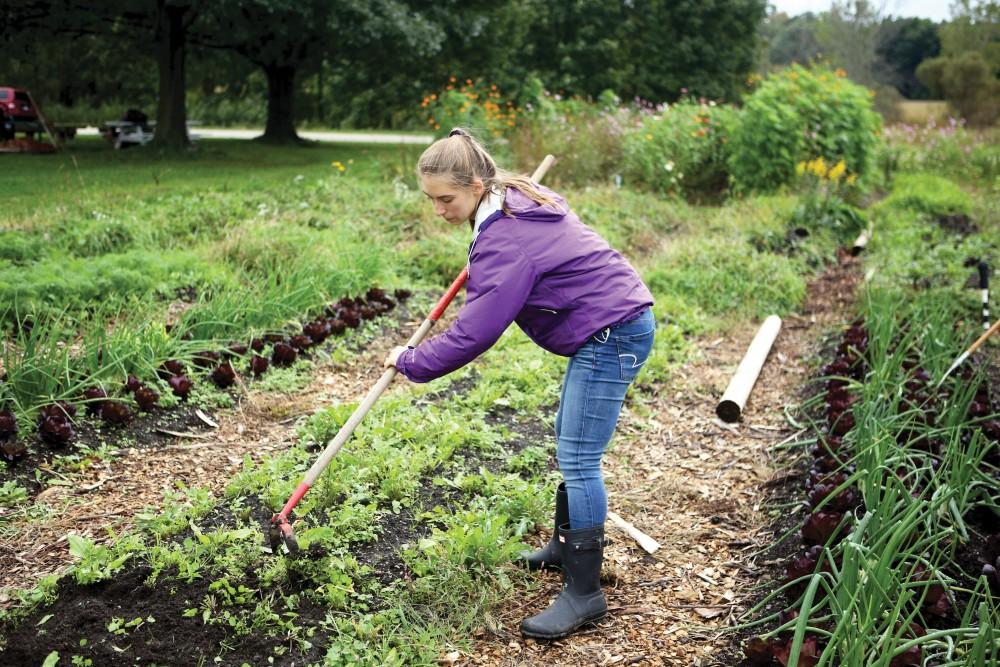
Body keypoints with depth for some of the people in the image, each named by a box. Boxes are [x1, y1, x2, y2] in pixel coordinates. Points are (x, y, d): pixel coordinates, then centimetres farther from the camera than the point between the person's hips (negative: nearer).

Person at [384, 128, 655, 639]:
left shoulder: (505, 239, -25)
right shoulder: (518, 198, 5)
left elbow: (471, 336, -24)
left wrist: (409, 361, -11)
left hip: (613, 333, -11)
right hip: (614, 324, 11)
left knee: (577, 460, -9)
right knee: (570, 446, 20)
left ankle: (584, 593, -1)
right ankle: (566, 547, 36)